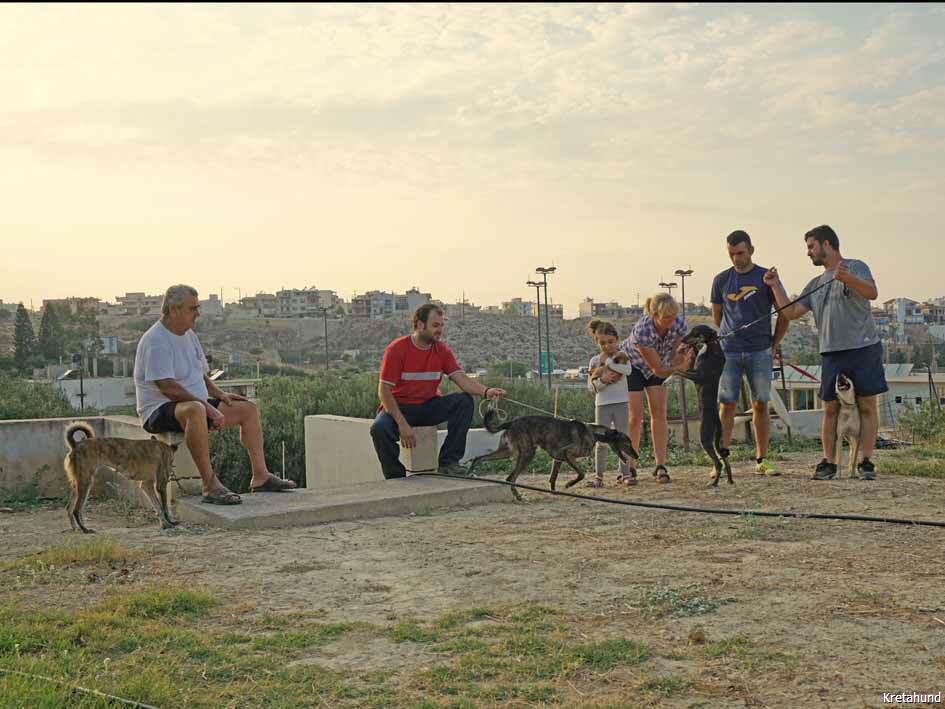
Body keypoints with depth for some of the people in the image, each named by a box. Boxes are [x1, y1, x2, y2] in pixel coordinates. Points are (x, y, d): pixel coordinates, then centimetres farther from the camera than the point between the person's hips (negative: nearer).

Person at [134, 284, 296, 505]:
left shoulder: (189, 335, 14)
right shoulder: (156, 340, -17)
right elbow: (167, 388, -27)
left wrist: (220, 394, 6)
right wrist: (208, 407, -27)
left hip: (197, 404, 10)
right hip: (161, 411, -10)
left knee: (248, 408, 5)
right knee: (195, 409, -42)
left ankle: (260, 476, 6)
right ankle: (210, 485, -39)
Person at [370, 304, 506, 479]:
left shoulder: (442, 351, -1)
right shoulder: (396, 349, -14)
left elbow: (461, 378, -12)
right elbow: (384, 392, -16)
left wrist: (485, 391, -34)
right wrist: (402, 424, -27)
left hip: (429, 406, 4)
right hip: (399, 407, -4)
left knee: (465, 401, -20)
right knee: (379, 428, -35)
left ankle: (448, 461, -16)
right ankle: (397, 478, -12)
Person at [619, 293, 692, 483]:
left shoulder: (679, 324, -26)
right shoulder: (641, 331, -40)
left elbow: (672, 359, -16)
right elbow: (658, 369, -33)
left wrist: (681, 353, -37)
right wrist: (680, 367, -48)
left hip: (658, 360, 4)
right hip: (630, 362, -4)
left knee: (659, 412, -7)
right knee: (635, 416, -10)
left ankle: (660, 465, -5)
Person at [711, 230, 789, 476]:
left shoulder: (767, 278, 3)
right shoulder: (721, 280, 8)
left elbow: (784, 314, 8)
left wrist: (774, 345, 7)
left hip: (760, 352, -1)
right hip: (729, 352, 1)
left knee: (760, 405, 2)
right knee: (727, 405, -2)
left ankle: (761, 460, 9)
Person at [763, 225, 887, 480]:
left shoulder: (855, 267, 2)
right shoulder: (815, 284, 19)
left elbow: (872, 293, -16)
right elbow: (791, 312, 14)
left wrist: (848, 278, -33)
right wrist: (776, 286, 7)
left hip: (864, 348, -5)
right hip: (831, 353, 5)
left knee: (867, 406, -1)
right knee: (831, 409, 3)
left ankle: (866, 463, 3)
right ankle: (828, 463, 7)